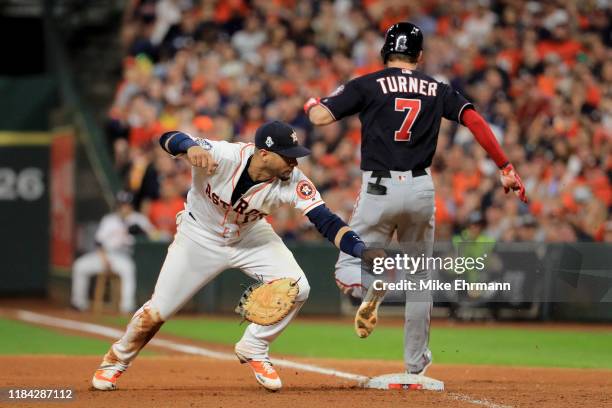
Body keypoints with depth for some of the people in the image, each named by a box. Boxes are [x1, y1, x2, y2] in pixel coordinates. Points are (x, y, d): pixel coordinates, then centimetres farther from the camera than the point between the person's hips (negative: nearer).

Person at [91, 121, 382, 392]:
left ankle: (253, 350, 7)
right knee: (157, 311, -1)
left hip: (250, 237, 3)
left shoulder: (292, 181, -28)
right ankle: (116, 360, 29)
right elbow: (169, 139, -42)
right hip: (200, 236, -2)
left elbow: (326, 222, -33)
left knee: (296, 288, -17)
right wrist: (191, 147, -66)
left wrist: (364, 252, -49)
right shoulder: (223, 156, -35)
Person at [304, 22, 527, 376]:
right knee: (419, 276, 17)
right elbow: (474, 120, -2)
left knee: (348, 267, 9)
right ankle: (416, 363, 18)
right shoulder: (437, 90, 10)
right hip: (421, 188, 3)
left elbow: (320, 117, -6)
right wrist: (506, 168, -2)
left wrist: (311, 104, 19)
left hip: (379, 188, -3)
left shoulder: (368, 85, 1)